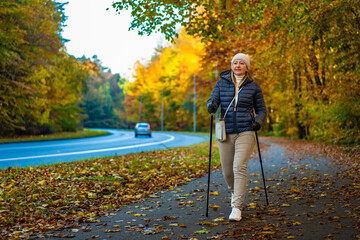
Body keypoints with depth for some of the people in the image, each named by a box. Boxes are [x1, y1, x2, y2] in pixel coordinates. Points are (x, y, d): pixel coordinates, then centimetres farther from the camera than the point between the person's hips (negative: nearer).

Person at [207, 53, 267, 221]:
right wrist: (211, 106, -25)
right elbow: (212, 100, -1)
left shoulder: (253, 87, 4)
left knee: (239, 167, -18)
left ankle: (236, 207, -12)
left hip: (245, 132, -2)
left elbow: (261, 109, 10)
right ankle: (235, 192, 42)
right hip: (226, 132, 2)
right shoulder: (222, 83, 6)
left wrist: (258, 121, -11)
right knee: (227, 171, 9)